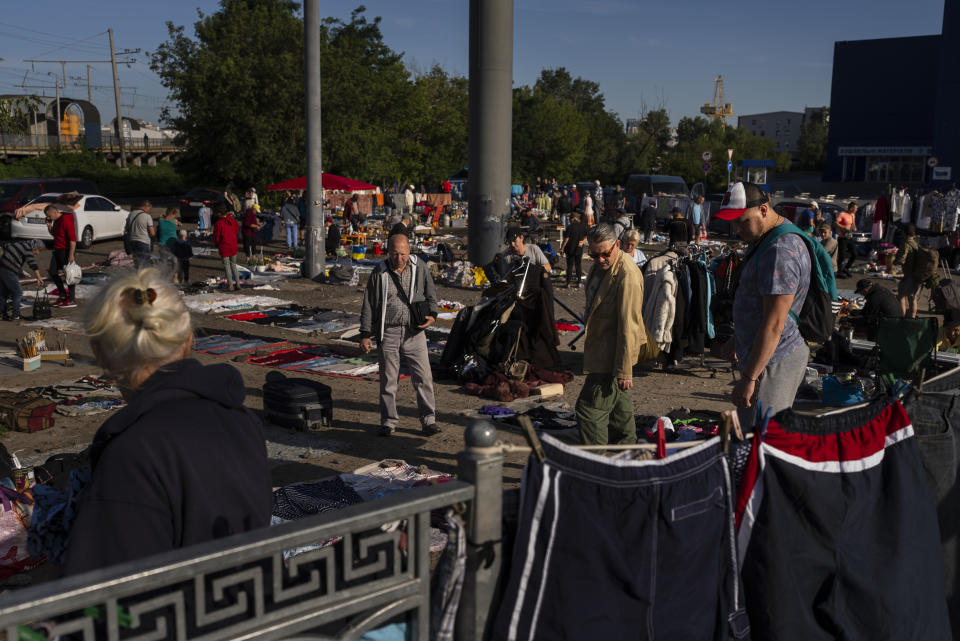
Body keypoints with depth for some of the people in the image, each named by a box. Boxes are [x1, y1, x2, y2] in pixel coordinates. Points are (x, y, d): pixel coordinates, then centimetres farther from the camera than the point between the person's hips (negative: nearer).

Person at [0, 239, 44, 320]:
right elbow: (33, 264, -22)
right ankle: (15, 315, 3)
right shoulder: (27, 248, -10)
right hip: (9, 271, -9)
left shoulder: (20, 243, 16)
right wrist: (39, 278, -28)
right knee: (18, 292, 1)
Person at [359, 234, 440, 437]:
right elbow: (368, 305, 3)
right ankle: (389, 422, 18)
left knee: (423, 377, -2)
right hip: (388, 332, 0)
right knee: (388, 379, 6)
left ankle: (428, 421, 8)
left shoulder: (420, 268, 2)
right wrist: (365, 335, 0)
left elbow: (431, 295, 13)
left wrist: (432, 315, -6)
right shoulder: (379, 273, -1)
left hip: (414, 331, 1)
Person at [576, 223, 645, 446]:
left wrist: (624, 371, -24)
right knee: (619, 404, 22)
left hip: (613, 354, -10)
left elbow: (628, 326, -24)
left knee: (589, 408, -11)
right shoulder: (600, 265, 7)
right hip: (601, 350, 10)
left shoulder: (627, 275, -23)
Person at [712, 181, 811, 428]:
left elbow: (774, 325, -26)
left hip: (772, 362, -11)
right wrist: (738, 341, 33)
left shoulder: (780, 253, -23)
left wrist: (749, 378, -25)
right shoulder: (769, 240, 12)